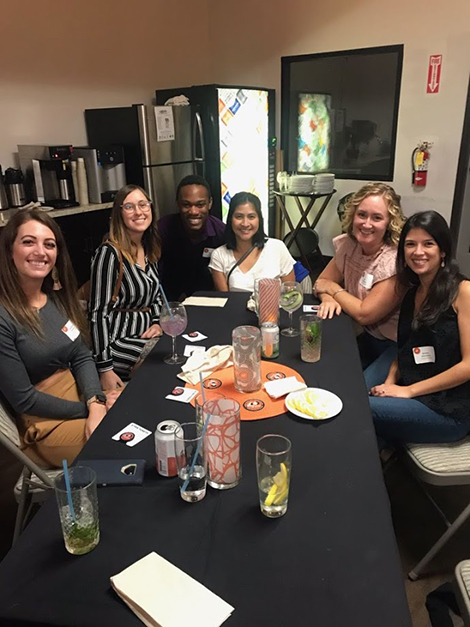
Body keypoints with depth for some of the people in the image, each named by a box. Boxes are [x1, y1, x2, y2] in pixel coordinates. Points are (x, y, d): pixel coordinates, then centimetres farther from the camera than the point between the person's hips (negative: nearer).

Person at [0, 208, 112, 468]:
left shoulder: (58, 297, 2)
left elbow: (82, 357, 3)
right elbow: (23, 399, -17)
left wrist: (97, 404, -14)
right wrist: (88, 410, -14)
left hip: (82, 395, 6)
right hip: (44, 423, -6)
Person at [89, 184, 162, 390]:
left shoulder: (149, 249, 8)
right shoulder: (109, 253, -16)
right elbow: (98, 313, -17)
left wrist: (157, 322, 1)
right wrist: (105, 369, -19)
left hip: (145, 336, 7)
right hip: (118, 342, -7)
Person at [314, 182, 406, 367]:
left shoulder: (394, 260, -22)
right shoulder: (348, 244, -3)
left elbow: (364, 314, -22)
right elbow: (321, 282, 5)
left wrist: (332, 288, -10)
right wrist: (328, 299, -17)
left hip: (389, 347, -6)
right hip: (359, 334, 6)